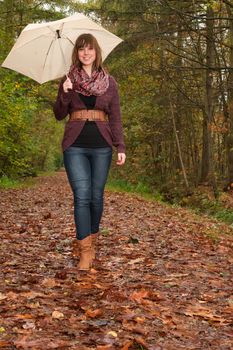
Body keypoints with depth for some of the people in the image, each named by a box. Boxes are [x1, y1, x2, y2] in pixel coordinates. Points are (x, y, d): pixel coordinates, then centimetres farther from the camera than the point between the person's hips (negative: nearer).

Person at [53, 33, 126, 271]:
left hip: (101, 146, 1)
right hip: (75, 146, -1)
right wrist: (64, 94, -12)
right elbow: (59, 115, 7)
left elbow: (115, 117, 7)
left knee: (96, 196, 4)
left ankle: (92, 238, 26)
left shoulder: (109, 82, 9)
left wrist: (120, 146, -2)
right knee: (81, 196, -10)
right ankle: (85, 251, -9)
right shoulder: (68, 80, 9)